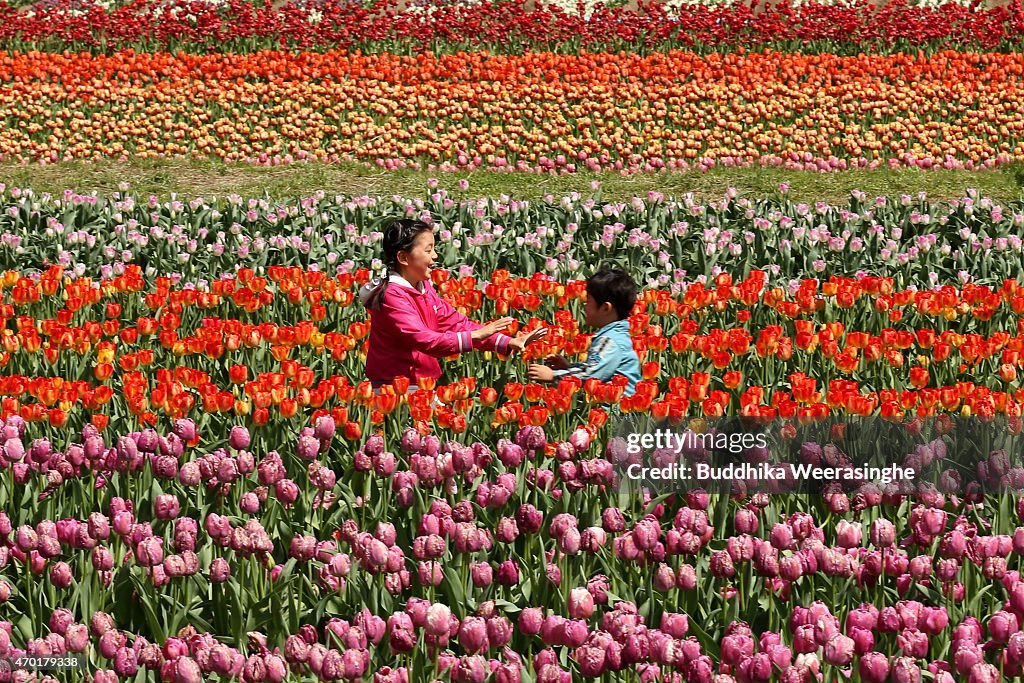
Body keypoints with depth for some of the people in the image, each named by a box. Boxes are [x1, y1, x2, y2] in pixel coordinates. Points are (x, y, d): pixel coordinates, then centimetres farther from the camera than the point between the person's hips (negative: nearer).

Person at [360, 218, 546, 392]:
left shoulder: (424, 287, 9)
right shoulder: (392, 296, -18)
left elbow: (456, 323, 6)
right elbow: (426, 341, -26)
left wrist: (508, 343, -3)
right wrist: (476, 336, -27)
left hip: (422, 386, 8)